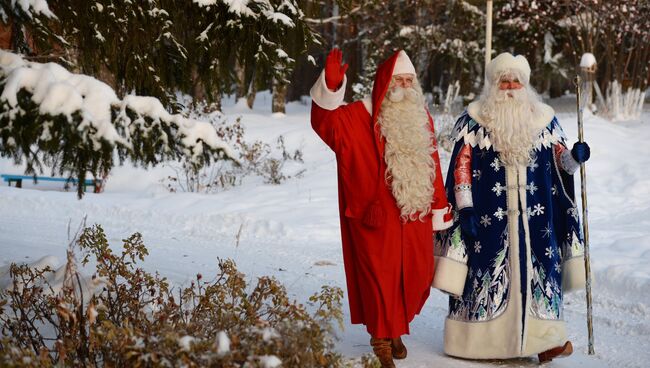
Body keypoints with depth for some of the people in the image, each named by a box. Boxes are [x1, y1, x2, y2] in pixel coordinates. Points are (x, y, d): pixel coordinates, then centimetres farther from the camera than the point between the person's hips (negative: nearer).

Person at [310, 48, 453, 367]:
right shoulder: (359, 117, -5)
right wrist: (332, 88, -39)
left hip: (415, 215, 5)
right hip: (378, 216, -5)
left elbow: (432, 165, 13)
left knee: (417, 275, 11)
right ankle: (382, 340, 14)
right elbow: (326, 121, -22)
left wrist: (439, 209, 12)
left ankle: (395, 327, 33)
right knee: (380, 276, 1)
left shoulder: (421, 118, 11)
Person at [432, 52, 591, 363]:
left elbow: (558, 159, 13)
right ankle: (477, 339, 6)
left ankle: (544, 337, 4)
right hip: (488, 217, -2)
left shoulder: (543, 119, 9)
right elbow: (461, 167, -2)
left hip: (534, 217, 3)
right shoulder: (473, 121, 1)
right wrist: (465, 207, -9)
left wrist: (573, 157, -10)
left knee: (538, 270, 0)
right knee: (486, 270, -2)